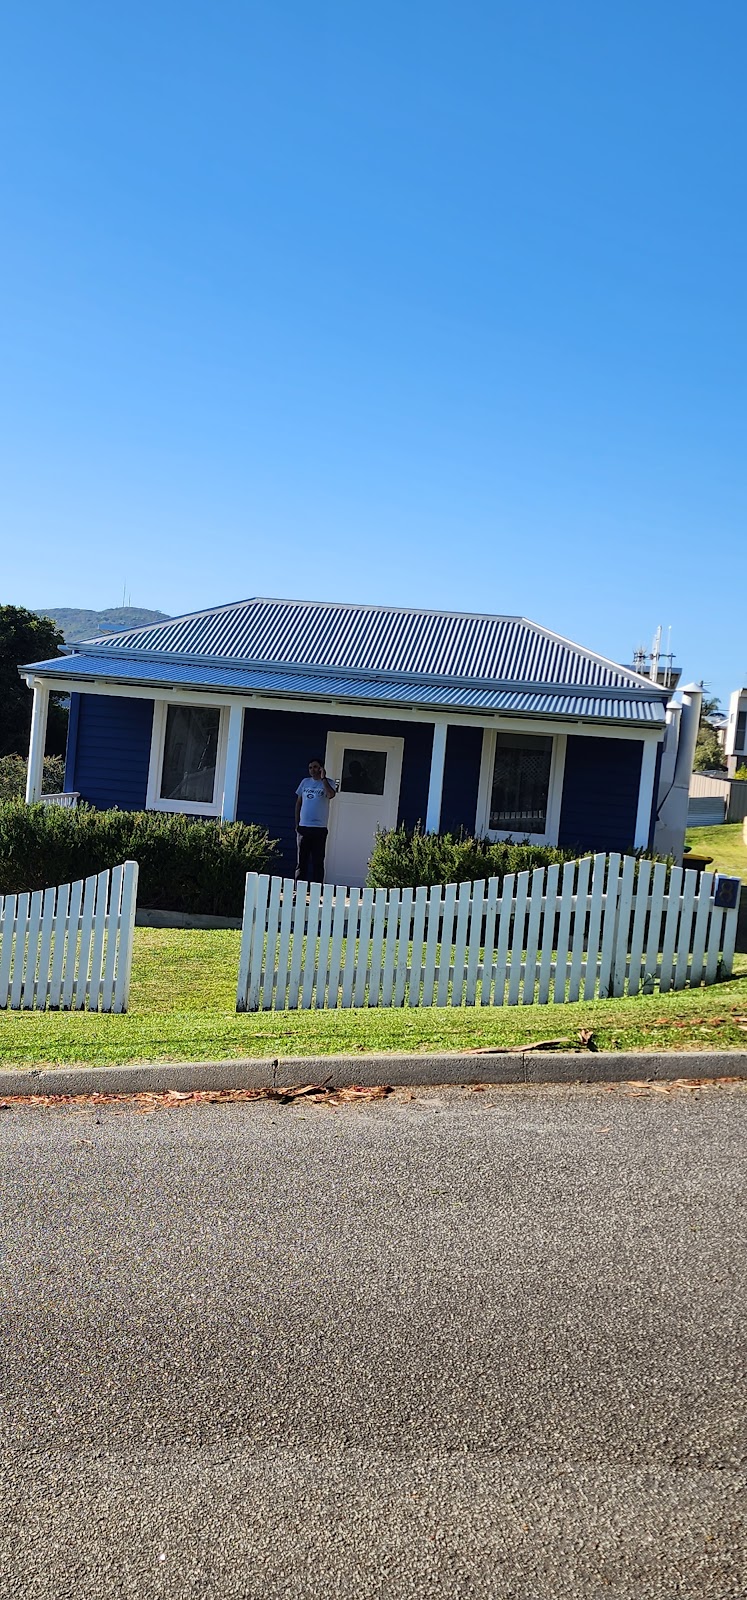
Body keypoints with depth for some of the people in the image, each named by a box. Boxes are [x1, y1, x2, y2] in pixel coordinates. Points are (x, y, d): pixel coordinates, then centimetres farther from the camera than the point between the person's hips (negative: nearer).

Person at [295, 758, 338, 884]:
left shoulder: (329, 783, 0)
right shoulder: (305, 782, 11)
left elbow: (331, 795, -23)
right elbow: (298, 803, 15)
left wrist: (323, 778, -18)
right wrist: (297, 824, 10)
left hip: (319, 828, -3)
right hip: (303, 827, 3)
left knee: (318, 861, 0)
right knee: (302, 860, 6)